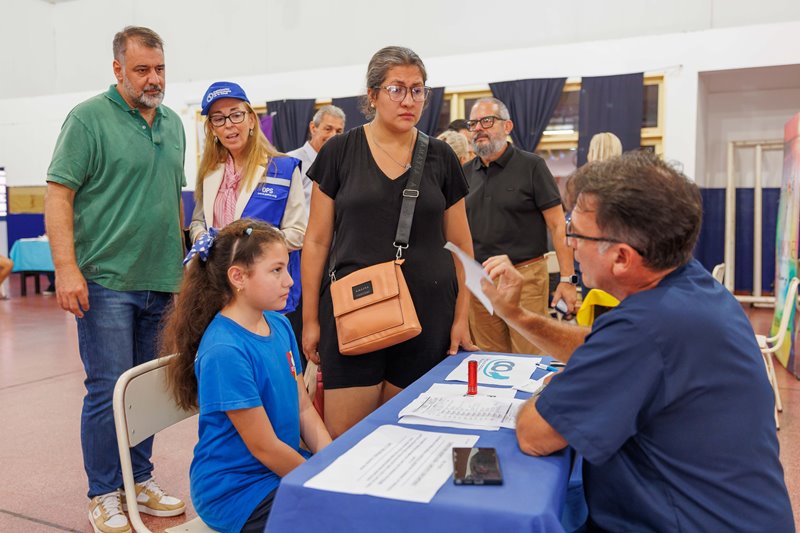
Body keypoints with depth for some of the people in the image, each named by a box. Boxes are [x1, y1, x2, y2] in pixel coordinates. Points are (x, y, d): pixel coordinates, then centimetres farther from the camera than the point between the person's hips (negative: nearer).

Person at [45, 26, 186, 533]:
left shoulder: (173, 123, 13)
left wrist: (181, 261, 15)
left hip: (161, 281, 6)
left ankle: (140, 481, 29)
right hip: (106, 281, -6)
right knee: (109, 390, 0)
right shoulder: (89, 118, -5)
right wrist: (67, 269, -18)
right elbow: (58, 194, -10)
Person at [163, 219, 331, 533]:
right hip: (235, 490, -7)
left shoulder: (279, 325, -1)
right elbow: (264, 448, -20)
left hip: (287, 465, 7)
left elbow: (304, 409, 3)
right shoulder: (224, 352, -25)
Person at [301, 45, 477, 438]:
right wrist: (310, 318, 2)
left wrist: (461, 317, 3)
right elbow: (317, 241, 3)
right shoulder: (339, 152, 1)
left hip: (427, 316, 2)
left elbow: (460, 245, 9)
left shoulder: (440, 158, 6)